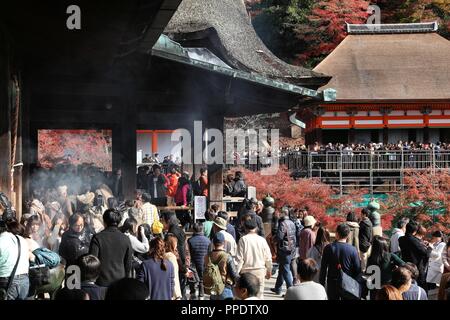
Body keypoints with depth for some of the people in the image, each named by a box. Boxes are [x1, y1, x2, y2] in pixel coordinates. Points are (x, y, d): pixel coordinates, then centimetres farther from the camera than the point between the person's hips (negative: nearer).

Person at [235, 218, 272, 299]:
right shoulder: (262, 240, -1)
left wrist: (236, 272, -2)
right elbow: (268, 258, 6)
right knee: (259, 294, 7)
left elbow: (239, 259, -9)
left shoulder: (243, 240, -8)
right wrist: (269, 271, 21)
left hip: (246, 271, -2)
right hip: (260, 270, 2)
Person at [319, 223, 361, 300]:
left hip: (332, 284, 0)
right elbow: (358, 269, -6)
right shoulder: (352, 250, -9)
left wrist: (322, 283, 5)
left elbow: (323, 268, -4)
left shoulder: (328, 248, -8)